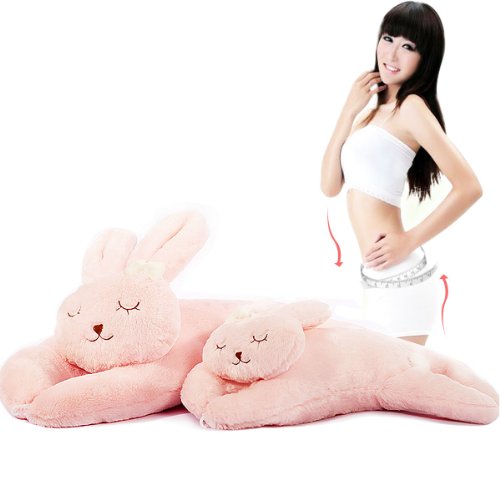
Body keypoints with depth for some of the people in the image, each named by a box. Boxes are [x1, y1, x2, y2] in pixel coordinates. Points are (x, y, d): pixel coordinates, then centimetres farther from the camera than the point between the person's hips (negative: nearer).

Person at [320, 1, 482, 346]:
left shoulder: (411, 106, -9)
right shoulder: (373, 113, 15)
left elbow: (469, 187, -17)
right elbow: (330, 186, 6)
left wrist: (409, 241, -14)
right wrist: (349, 110, 1)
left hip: (400, 278, -8)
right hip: (378, 278, 8)